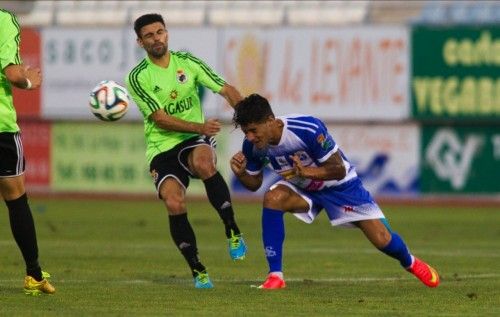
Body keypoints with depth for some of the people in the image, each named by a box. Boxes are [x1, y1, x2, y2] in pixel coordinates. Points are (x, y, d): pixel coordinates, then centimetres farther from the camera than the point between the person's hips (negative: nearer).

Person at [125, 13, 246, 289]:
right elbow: (161, 120, -10)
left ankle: (233, 232, -24)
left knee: (203, 163, -37)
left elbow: (226, 90, 3)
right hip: (161, 147, 0)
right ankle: (197, 270, -7)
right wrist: (200, 127, -23)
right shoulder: (138, 78, -4)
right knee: (174, 204, -24)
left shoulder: (187, 62, 4)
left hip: (194, 140, 0)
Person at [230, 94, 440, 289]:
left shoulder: (308, 129, -35)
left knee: (382, 239, -6)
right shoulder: (252, 146, -20)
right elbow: (254, 183, -4)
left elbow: (338, 169, -27)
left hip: (339, 185, -3)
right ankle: (275, 277, -23)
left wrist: (308, 172, -44)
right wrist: (240, 173, -26)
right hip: (303, 188, 3)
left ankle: (411, 263, 32)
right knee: (272, 198, -30)